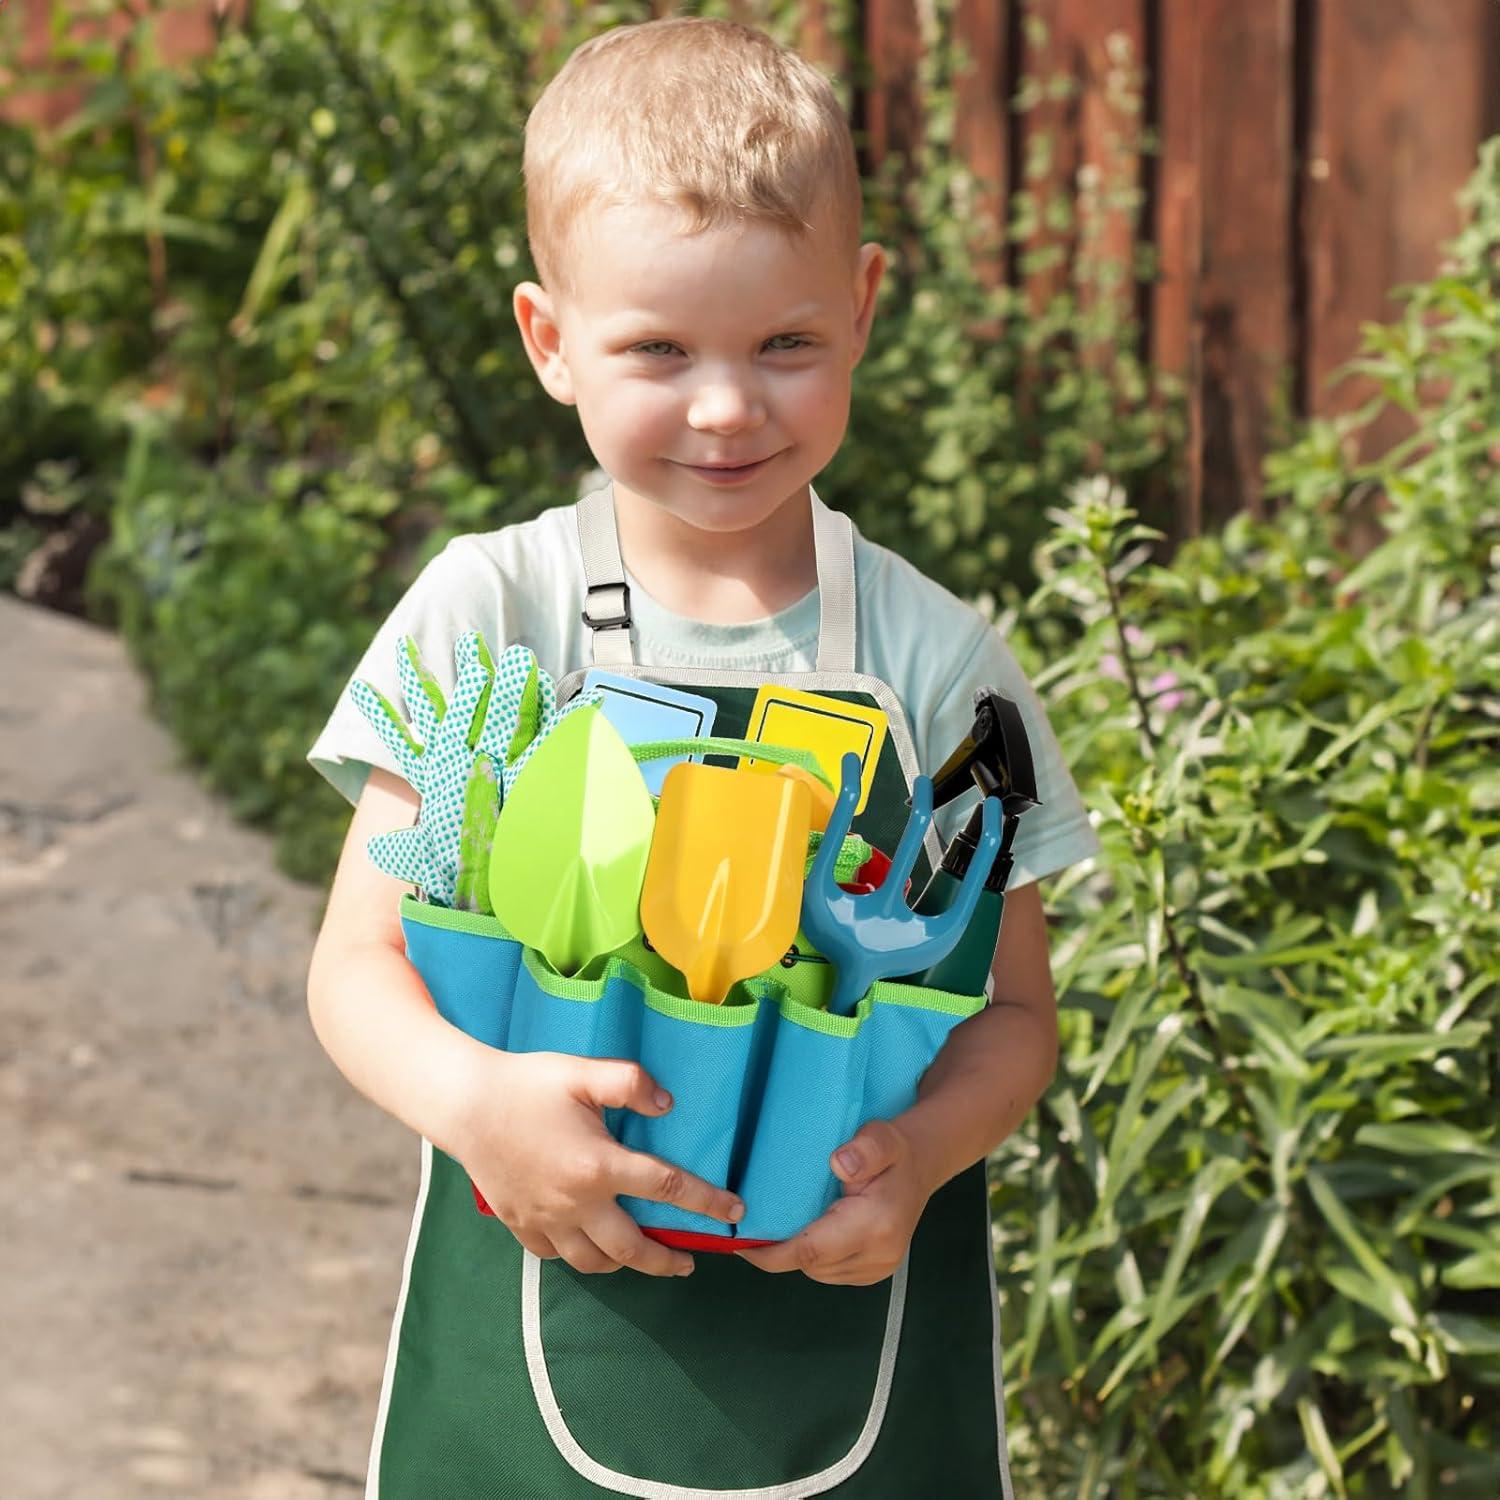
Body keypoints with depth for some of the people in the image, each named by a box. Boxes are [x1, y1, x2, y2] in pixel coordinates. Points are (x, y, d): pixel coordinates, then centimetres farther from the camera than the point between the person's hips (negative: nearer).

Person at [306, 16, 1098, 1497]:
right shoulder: (487, 611, -6)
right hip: (543, 1290, 0)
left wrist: (922, 1150, -19)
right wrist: (469, 1097, -26)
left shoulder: (933, 656, -5)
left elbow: (1012, 1006, 1)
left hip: (842, 1293, 0)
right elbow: (359, 959, -6)